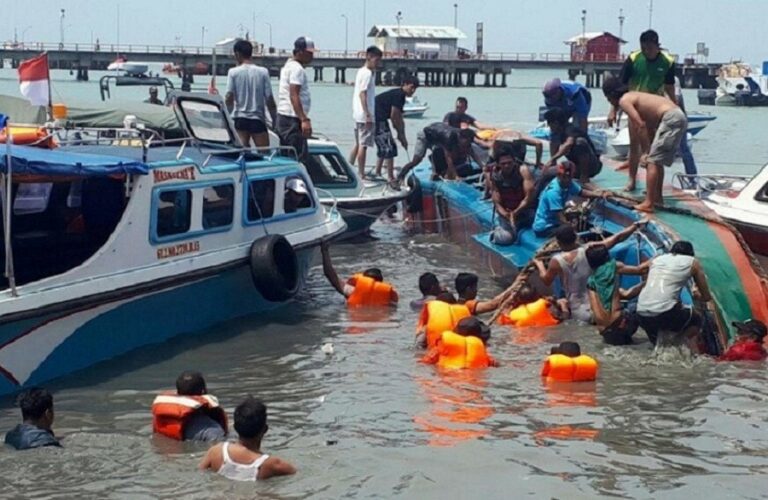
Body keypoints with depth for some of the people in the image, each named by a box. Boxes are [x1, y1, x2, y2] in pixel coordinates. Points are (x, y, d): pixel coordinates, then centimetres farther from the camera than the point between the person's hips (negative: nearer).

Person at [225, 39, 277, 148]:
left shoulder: (233, 72, -4)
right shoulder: (263, 72, -3)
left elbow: (229, 97, -6)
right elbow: (269, 99, -3)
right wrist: (274, 119, 8)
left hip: (240, 119, 1)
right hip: (258, 119, -1)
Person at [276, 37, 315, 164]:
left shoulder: (288, 65, 19)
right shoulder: (297, 69, -13)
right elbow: (294, 96, -21)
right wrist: (304, 120, -26)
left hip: (283, 116, 11)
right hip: (292, 119, -11)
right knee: (299, 157, -13)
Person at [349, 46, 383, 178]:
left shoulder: (361, 71, 16)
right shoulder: (368, 73, -14)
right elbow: (362, 94, -20)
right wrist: (368, 115, -22)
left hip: (358, 114, 10)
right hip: (365, 115, -10)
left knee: (358, 144, 16)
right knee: (363, 145, -6)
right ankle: (361, 175, -4)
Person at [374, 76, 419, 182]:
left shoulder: (400, 96, 17)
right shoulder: (398, 95, -14)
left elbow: (399, 119, 17)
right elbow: (393, 117, -16)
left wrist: (402, 137, 12)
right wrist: (401, 134, -7)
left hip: (380, 120, 11)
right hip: (377, 120, -11)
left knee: (383, 147, 21)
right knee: (389, 147, -9)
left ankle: (377, 174, 28)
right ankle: (390, 177, -7)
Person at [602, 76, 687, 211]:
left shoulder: (624, 100, -1)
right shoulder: (633, 96, 27)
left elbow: (641, 125, -12)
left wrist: (647, 151, -8)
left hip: (670, 118, -9)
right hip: (679, 116, 9)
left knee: (653, 161, -8)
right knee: (658, 161, 20)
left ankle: (648, 203, -11)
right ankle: (657, 197, 28)